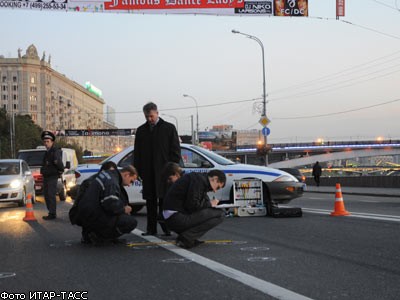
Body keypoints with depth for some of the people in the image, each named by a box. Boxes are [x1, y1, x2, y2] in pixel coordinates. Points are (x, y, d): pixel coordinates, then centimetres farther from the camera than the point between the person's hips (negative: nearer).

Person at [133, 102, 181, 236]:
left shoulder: (169, 128, 4)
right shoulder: (141, 130, 13)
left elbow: (175, 150, 2)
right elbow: (137, 153, 14)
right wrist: (138, 170, 3)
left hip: (164, 171, -3)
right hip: (148, 172, 3)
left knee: (164, 200, -2)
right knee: (150, 201, 6)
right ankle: (151, 228, 10)